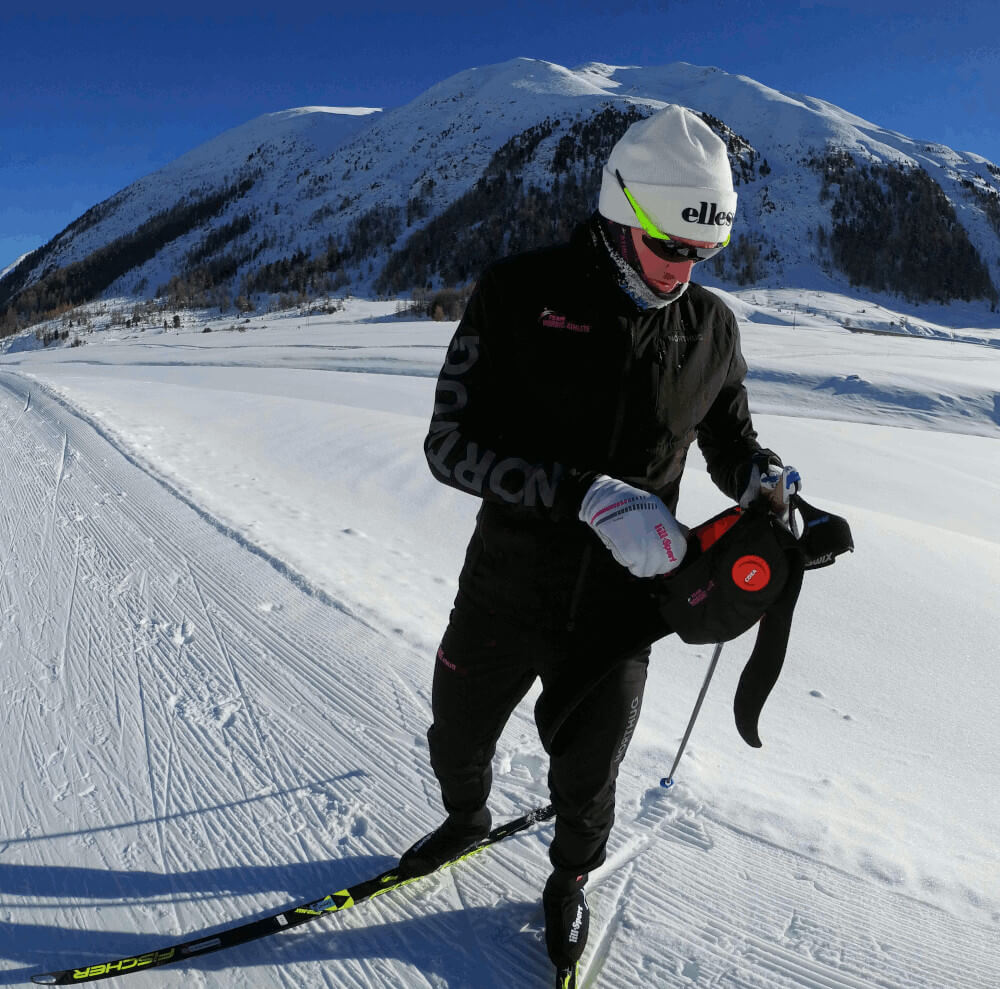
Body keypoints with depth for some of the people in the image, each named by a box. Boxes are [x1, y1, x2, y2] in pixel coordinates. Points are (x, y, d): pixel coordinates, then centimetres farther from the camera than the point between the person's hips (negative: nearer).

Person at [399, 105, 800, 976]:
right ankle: (467, 819, 60)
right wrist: (588, 495, -30)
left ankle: (570, 879, 54)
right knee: (457, 743, 23)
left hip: (618, 612, 1)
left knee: (585, 781, 19)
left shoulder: (711, 327, -2)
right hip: (504, 599, 0)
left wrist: (764, 479, -13)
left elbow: (732, 442, 11)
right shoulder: (522, 293, -14)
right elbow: (452, 444, -19)